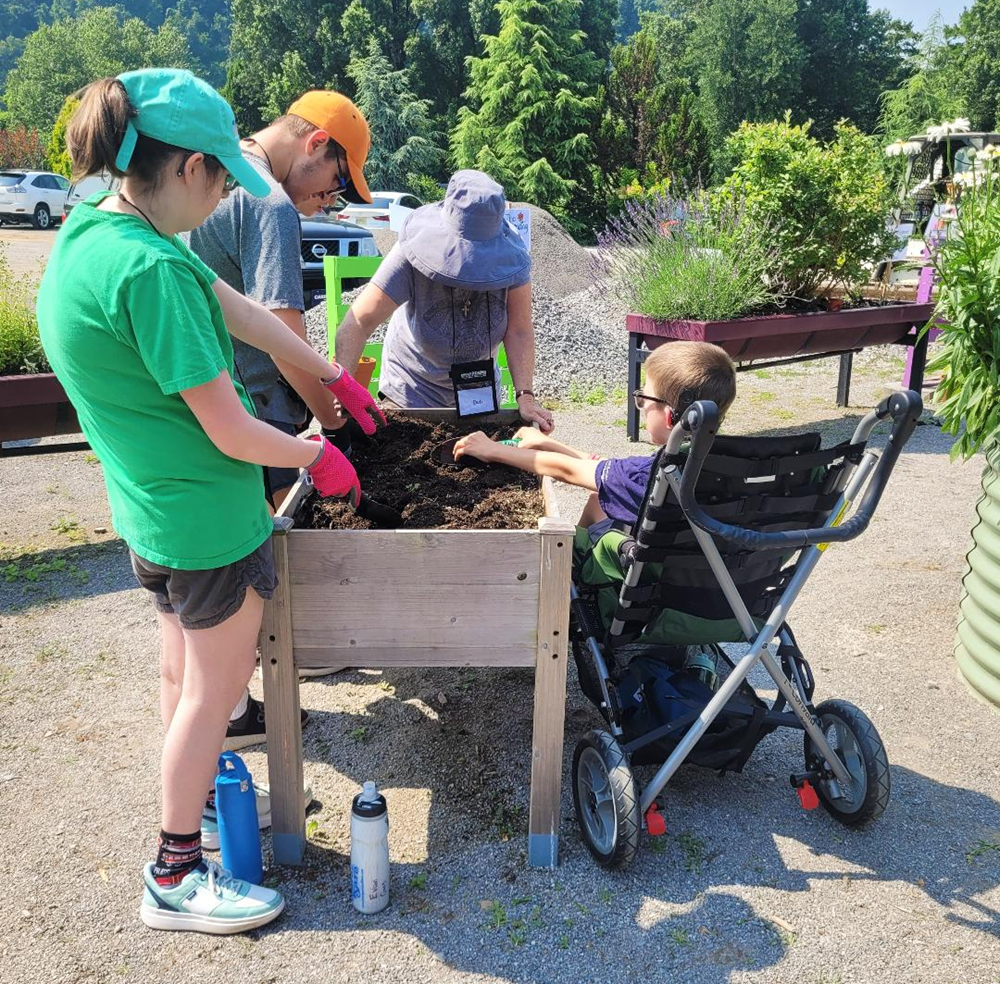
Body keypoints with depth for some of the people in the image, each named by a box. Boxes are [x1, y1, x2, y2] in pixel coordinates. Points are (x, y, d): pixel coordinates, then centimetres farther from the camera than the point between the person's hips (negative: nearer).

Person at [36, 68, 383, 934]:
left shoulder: (94, 232, 3)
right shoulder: (151, 268, -28)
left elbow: (241, 312, 9)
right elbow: (233, 434, -25)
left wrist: (336, 378, 18)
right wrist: (319, 457, -6)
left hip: (155, 509, 9)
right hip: (206, 518, -9)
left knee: (185, 671, 25)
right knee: (214, 688, 9)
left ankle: (194, 796, 47)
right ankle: (176, 877, 27)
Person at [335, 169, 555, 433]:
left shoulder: (510, 256, -18)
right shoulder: (412, 255, -25)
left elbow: (519, 331, -17)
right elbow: (360, 321, -29)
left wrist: (525, 397, -27)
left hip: (481, 396, 3)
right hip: (412, 396, -2)